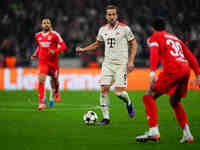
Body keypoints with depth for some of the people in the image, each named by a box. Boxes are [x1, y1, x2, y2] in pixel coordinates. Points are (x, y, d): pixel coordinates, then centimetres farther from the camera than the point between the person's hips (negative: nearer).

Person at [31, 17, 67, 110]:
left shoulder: (55, 35, -7)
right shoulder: (38, 36, 8)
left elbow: (63, 46, -9)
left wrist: (55, 51, -23)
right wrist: (36, 54, 14)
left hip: (53, 61, -2)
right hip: (42, 62, 2)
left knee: (54, 79, 14)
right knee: (41, 80, -16)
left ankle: (56, 92, 49)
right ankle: (41, 102, -16)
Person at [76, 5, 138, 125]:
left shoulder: (124, 28, -6)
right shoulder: (103, 29, 8)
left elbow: (134, 44, -1)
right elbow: (97, 44, 24)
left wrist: (131, 61, -9)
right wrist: (83, 49, 13)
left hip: (121, 64, -4)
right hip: (108, 64, 4)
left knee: (119, 91, -11)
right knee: (104, 89, -8)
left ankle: (128, 103, 24)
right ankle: (106, 118, 0)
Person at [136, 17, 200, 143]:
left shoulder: (155, 37, 12)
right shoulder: (176, 38, 32)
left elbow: (154, 53, -7)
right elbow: (190, 56, 27)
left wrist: (152, 72, -19)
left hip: (172, 70, -7)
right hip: (186, 69, 7)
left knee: (149, 97, -4)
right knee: (175, 102, 25)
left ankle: (154, 131, -20)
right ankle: (187, 135, 19)